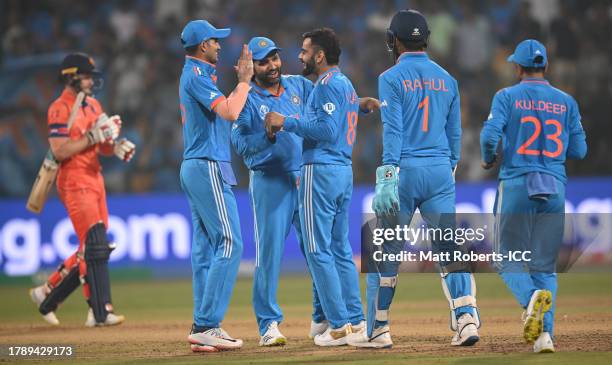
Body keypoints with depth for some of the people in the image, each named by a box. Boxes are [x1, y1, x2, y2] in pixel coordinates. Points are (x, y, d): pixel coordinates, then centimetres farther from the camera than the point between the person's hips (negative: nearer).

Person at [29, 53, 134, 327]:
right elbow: (59, 151, -19)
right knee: (95, 246, -14)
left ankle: (48, 294, 21)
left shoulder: (93, 105, 17)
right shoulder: (60, 108, -9)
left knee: (90, 250, 9)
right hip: (75, 183, -9)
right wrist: (92, 137, -21)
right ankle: (100, 312, -14)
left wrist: (116, 147, -1)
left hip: (95, 180, 9)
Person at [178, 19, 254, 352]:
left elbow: (224, 109, 22)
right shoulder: (198, 75, -13)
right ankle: (207, 325, -16)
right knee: (229, 243, -12)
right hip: (208, 167, -11)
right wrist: (244, 81, -11)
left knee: (205, 248, 8)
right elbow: (230, 113, -24)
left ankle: (203, 328, 7)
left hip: (194, 169, 11)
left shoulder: (194, 74, 18)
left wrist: (241, 81, 17)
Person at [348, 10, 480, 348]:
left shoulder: (391, 78, -4)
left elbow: (392, 130, -13)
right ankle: (466, 317, -14)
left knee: (384, 251, 5)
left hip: (404, 168, -4)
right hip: (441, 170, 4)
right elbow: (454, 133, 15)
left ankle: (377, 330, 8)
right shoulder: (446, 79, 12)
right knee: (450, 247, 2)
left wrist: (387, 178, -18)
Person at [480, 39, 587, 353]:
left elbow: (490, 135, -14)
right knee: (545, 266, 10)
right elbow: (579, 150, 6)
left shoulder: (507, 97, -1)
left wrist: (488, 159, 7)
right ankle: (545, 333, -6)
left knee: (509, 262, 7)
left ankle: (531, 297, -25)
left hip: (516, 186, -3)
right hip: (555, 189, 3)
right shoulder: (566, 102, 8)